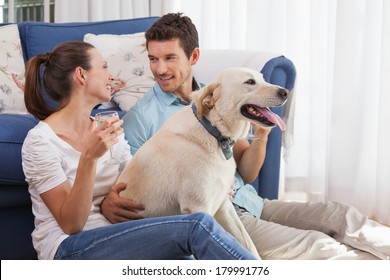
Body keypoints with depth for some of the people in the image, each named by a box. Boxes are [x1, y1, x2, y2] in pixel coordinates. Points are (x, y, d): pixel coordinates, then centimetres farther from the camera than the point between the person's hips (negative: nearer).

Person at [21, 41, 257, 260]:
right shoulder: (41, 140, -8)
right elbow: (70, 224, -12)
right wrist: (89, 158, -25)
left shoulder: (109, 130, 14)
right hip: (69, 249, -6)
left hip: (112, 238, 6)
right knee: (196, 227, -25)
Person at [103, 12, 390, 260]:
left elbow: (246, 174, 13)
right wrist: (112, 203, -26)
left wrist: (261, 135, -7)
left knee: (340, 214, -13)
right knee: (315, 247, -22)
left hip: (251, 203, 6)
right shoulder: (141, 117, -2)